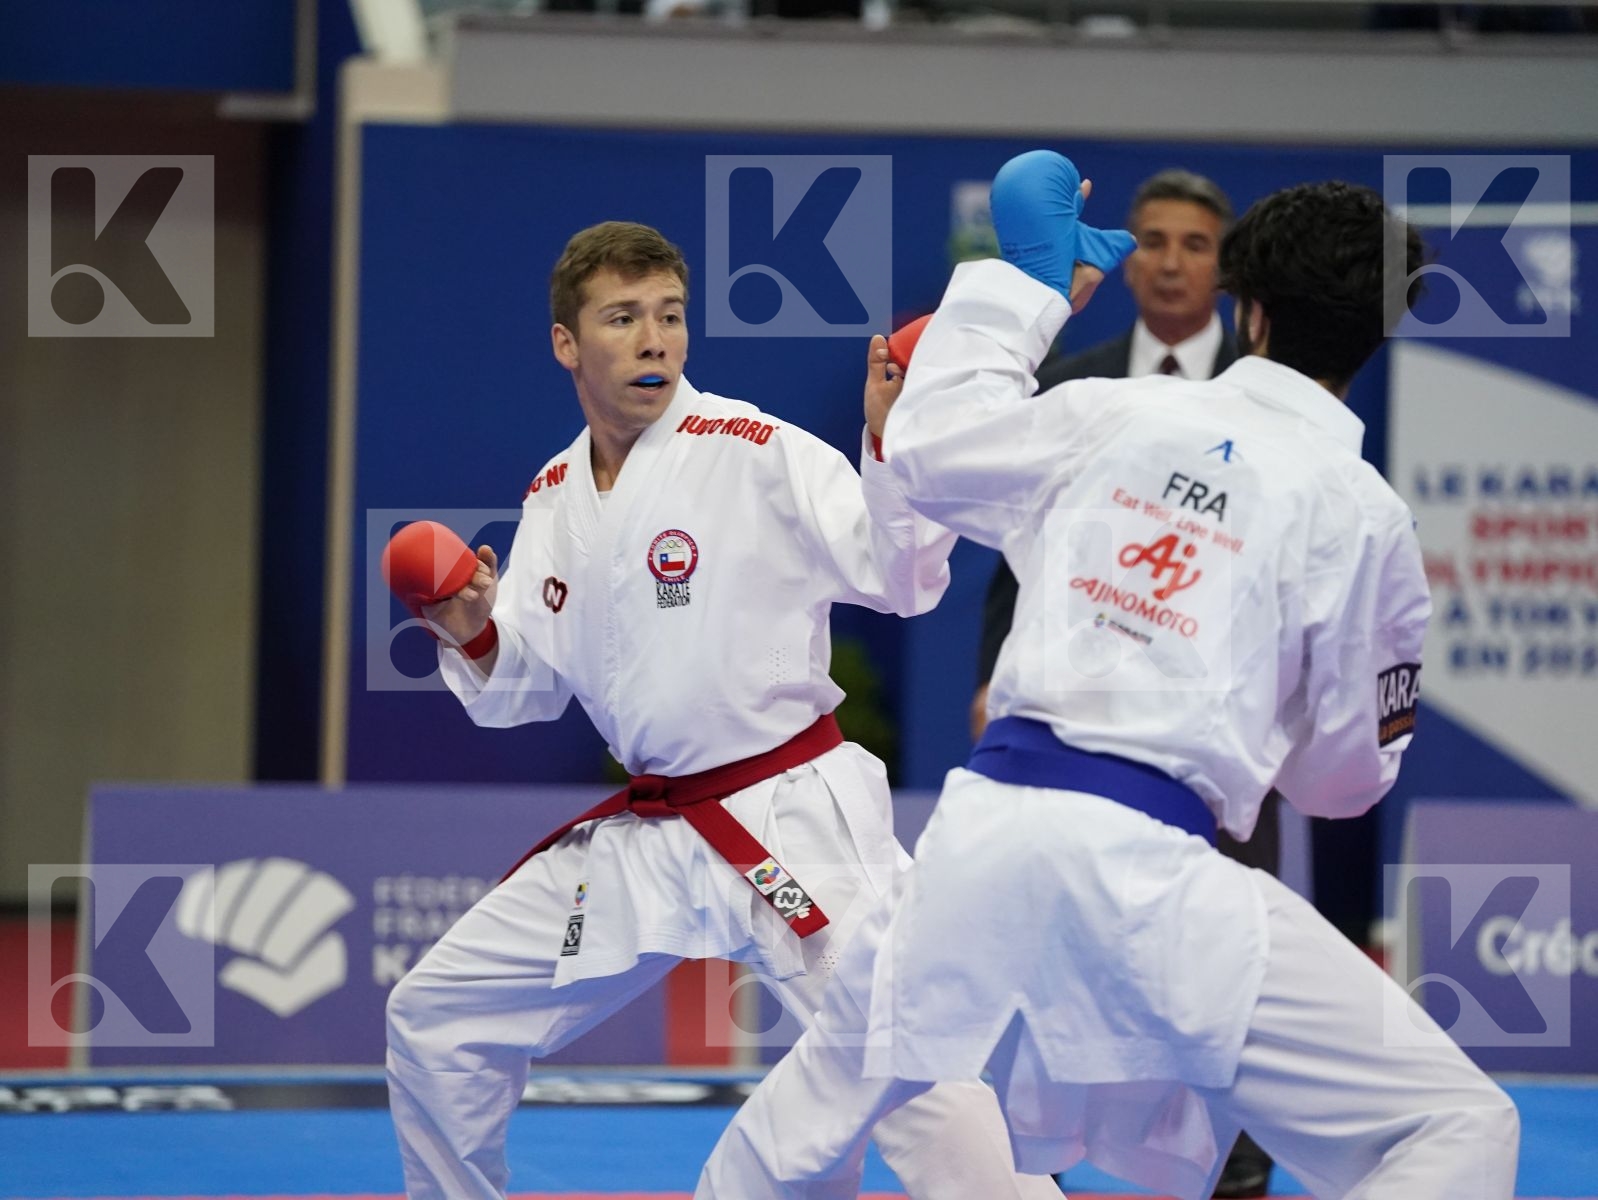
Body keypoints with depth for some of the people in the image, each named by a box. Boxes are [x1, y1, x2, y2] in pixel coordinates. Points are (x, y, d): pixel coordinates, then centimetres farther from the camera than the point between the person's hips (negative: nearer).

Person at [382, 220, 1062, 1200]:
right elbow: (524, 692, 16)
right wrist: (476, 639, -4)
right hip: (643, 839, 7)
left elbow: (901, 580, -17)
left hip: (792, 821, -7)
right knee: (436, 1017, 12)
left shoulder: (751, 452, -11)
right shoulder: (555, 501, 8)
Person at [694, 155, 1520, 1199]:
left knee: (822, 1103, 30)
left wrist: (1023, 282, 37)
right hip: (1143, 871, -5)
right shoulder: (1361, 515, -1)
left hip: (985, 826, 5)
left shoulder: (1111, 415, 8)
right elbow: (1344, 777, 9)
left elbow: (928, 444, 26)